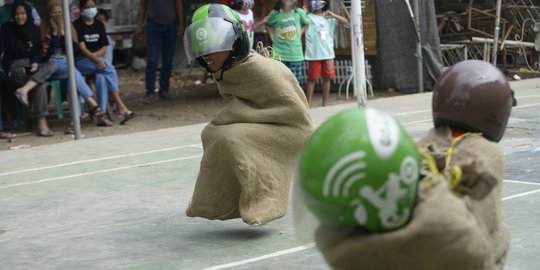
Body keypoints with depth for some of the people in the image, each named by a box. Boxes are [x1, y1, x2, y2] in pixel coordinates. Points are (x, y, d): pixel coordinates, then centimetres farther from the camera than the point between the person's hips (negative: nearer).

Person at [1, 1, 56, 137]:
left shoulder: (34, 29, 13)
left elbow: (36, 50, 7)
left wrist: (35, 63, -15)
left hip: (31, 64, 4)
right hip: (14, 67, -4)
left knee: (52, 66, -31)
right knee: (40, 85, -32)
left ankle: (24, 90, -43)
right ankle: (41, 125, -35)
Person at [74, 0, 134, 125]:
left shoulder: (99, 25, 13)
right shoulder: (77, 25, -3)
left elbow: (104, 48, 8)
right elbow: (82, 48, -13)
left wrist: (93, 55, -11)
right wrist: (96, 60, -28)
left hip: (98, 60, 4)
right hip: (81, 62, -4)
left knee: (101, 76, -31)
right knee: (108, 67, -31)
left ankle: (102, 113, -34)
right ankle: (120, 106, -32)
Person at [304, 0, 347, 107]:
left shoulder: (329, 18, 12)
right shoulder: (308, 17, -1)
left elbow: (345, 22, 11)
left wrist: (334, 15, -2)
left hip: (328, 54, 4)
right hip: (314, 54, -4)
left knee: (327, 78, 7)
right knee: (312, 79, -1)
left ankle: (325, 104, 15)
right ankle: (308, 104, 2)